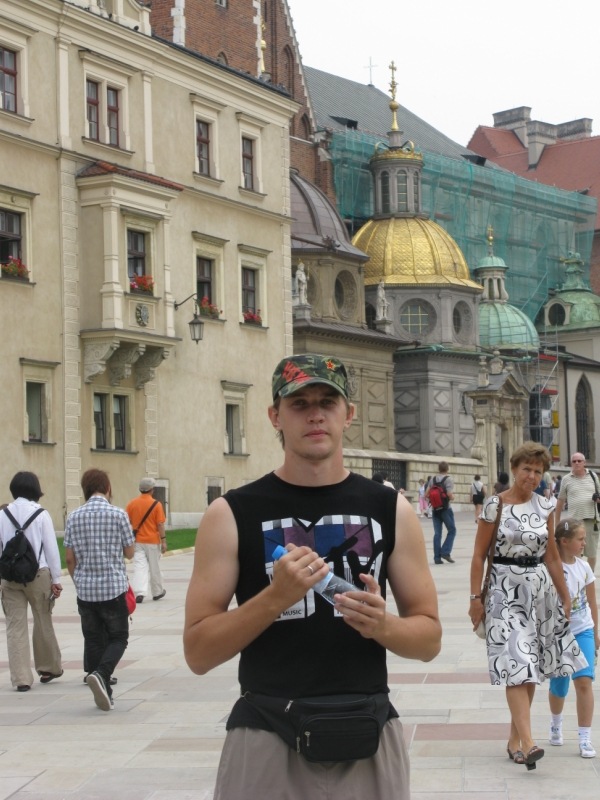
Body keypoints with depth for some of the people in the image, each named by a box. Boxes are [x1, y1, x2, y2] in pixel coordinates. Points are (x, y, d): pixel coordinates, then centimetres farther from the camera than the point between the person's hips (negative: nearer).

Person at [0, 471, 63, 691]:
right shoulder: (41, 514, -5)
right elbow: (51, 548, -5)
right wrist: (56, 579, 1)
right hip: (38, 574, -2)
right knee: (43, 622, 13)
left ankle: (21, 678, 0)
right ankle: (49, 668, 27)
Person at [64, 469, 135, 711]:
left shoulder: (74, 517, 1)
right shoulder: (118, 515, -8)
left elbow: (70, 558, 4)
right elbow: (129, 552, 0)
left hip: (85, 590, 3)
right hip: (113, 588, -3)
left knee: (93, 641, 11)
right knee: (118, 638, 8)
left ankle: (104, 693, 12)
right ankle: (101, 674, -18)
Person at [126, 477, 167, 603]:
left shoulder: (131, 503, -1)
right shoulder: (156, 504, -9)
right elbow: (160, 525, -10)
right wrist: (163, 541, -4)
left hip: (137, 541, 2)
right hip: (153, 541, -2)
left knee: (139, 567, -1)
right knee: (154, 568, 12)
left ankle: (139, 592, -17)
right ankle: (157, 592, 27)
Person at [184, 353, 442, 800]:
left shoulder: (391, 510, 3)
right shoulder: (231, 515, -3)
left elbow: (429, 638, 7)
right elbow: (198, 653, -5)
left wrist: (383, 626, -14)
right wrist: (274, 598, -19)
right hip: (266, 740, -1)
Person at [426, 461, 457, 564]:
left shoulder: (433, 479, 7)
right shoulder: (448, 479, -9)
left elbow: (427, 494, 4)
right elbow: (449, 495, -18)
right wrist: (452, 497, 3)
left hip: (435, 509, 5)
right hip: (446, 509, -5)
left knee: (437, 533, 6)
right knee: (452, 530, 7)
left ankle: (437, 557, 3)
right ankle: (445, 552, -5)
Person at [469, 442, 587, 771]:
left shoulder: (544, 507, 7)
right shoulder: (495, 506, -6)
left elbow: (551, 555, 14)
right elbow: (479, 555, -4)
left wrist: (565, 596, 16)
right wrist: (476, 598, -8)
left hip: (540, 590, 5)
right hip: (505, 591, -5)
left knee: (531, 667, 7)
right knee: (516, 665, -13)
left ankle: (514, 738, 18)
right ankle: (527, 743, -21)